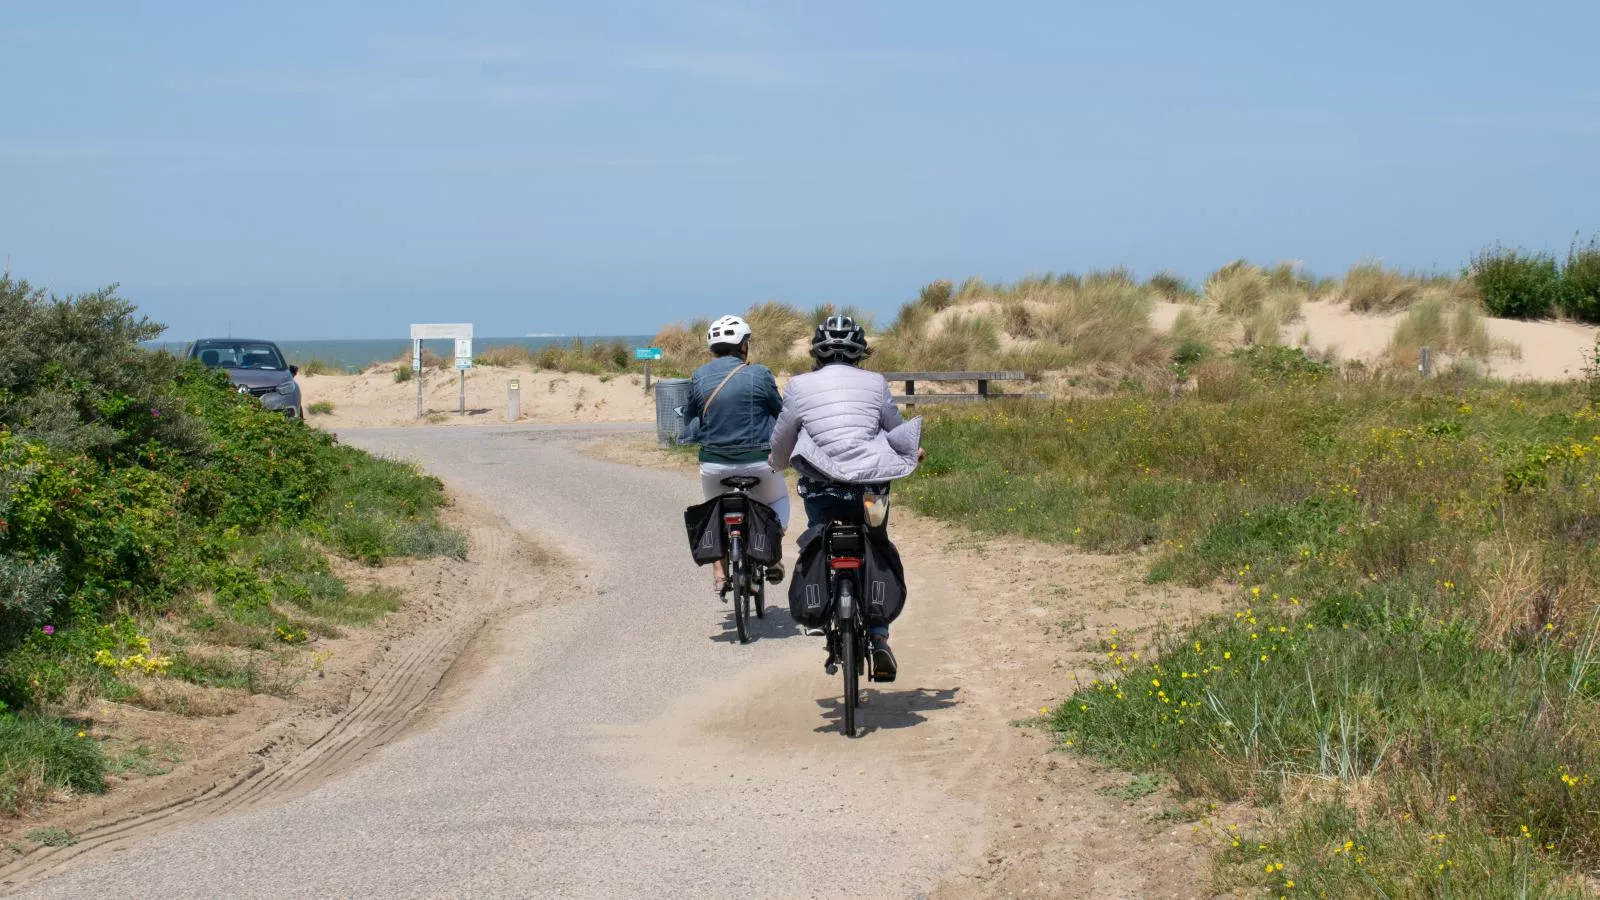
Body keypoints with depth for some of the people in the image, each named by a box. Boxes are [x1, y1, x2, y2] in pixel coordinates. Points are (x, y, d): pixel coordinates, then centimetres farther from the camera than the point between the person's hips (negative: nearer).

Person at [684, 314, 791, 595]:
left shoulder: (699, 377, 1)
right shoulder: (759, 374, -6)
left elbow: (689, 418, 10)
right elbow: (781, 414, 3)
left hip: (714, 464, 2)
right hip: (757, 461, -1)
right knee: (778, 500, 27)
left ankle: (719, 571, 14)